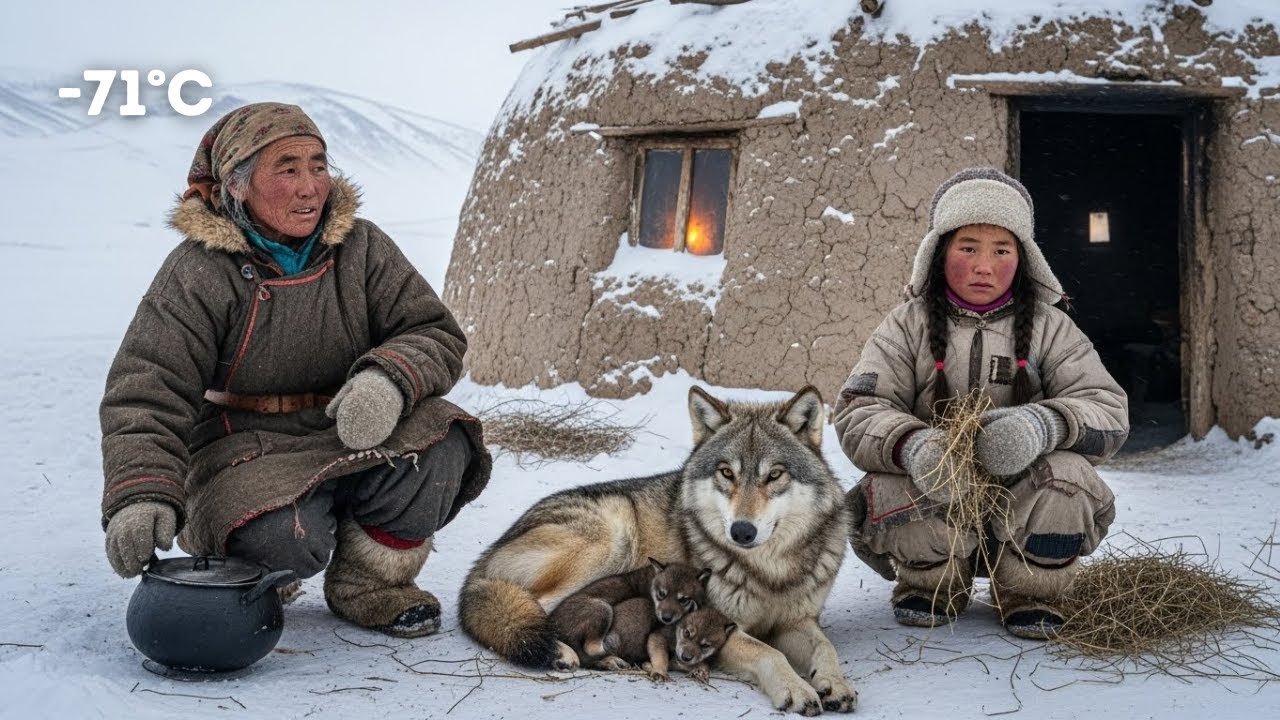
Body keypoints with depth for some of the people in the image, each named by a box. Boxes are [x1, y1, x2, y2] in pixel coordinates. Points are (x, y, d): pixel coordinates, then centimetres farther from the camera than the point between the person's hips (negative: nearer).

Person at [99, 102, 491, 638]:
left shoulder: (361, 247, 1)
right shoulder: (199, 272, -10)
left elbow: (436, 333, -3)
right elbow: (147, 392, -15)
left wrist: (389, 378, -27)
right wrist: (142, 496, -32)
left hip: (352, 436, 4)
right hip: (246, 450, -3)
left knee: (438, 445, -26)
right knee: (287, 539, -35)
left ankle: (370, 584, -2)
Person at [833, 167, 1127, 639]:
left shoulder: (1049, 328, 4)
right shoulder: (907, 326, 1)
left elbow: (1108, 409, -8)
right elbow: (858, 411, -10)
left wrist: (1044, 424, -33)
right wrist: (910, 444, -35)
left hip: (1018, 507, 0)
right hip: (934, 504, 0)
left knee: (1067, 475, -29)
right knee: (890, 488, -31)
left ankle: (1031, 592, -2)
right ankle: (933, 585, 1)